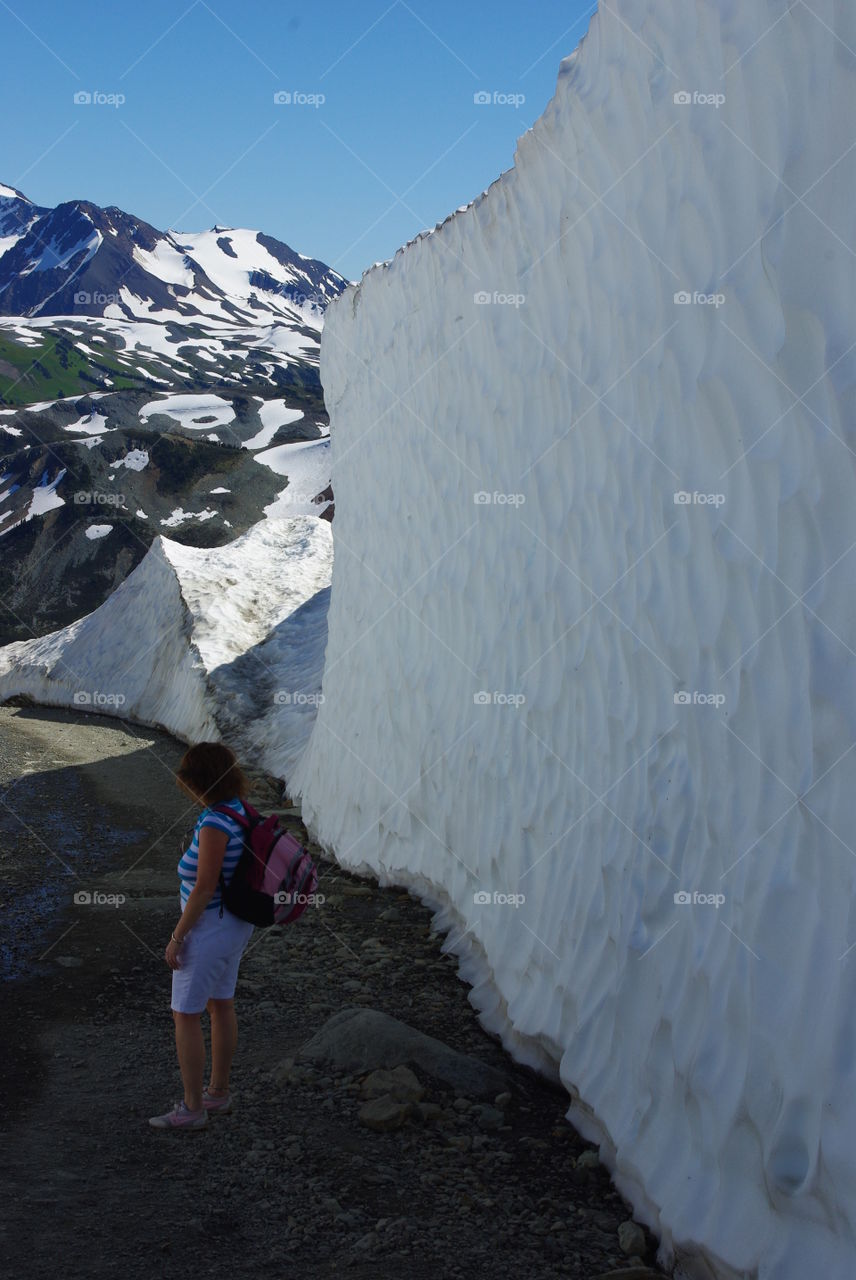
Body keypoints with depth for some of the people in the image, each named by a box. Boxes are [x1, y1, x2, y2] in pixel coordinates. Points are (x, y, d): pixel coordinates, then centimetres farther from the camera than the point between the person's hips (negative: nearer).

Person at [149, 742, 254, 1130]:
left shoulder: (214, 824, -27)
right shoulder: (237, 808, 0)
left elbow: (204, 888, -24)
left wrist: (177, 938, -16)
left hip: (209, 926, -9)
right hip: (236, 922, 9)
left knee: (186, 1015, 3)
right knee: (221, 1005, 20)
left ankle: (192, 1108, 13)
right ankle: (218, 1091, 33)